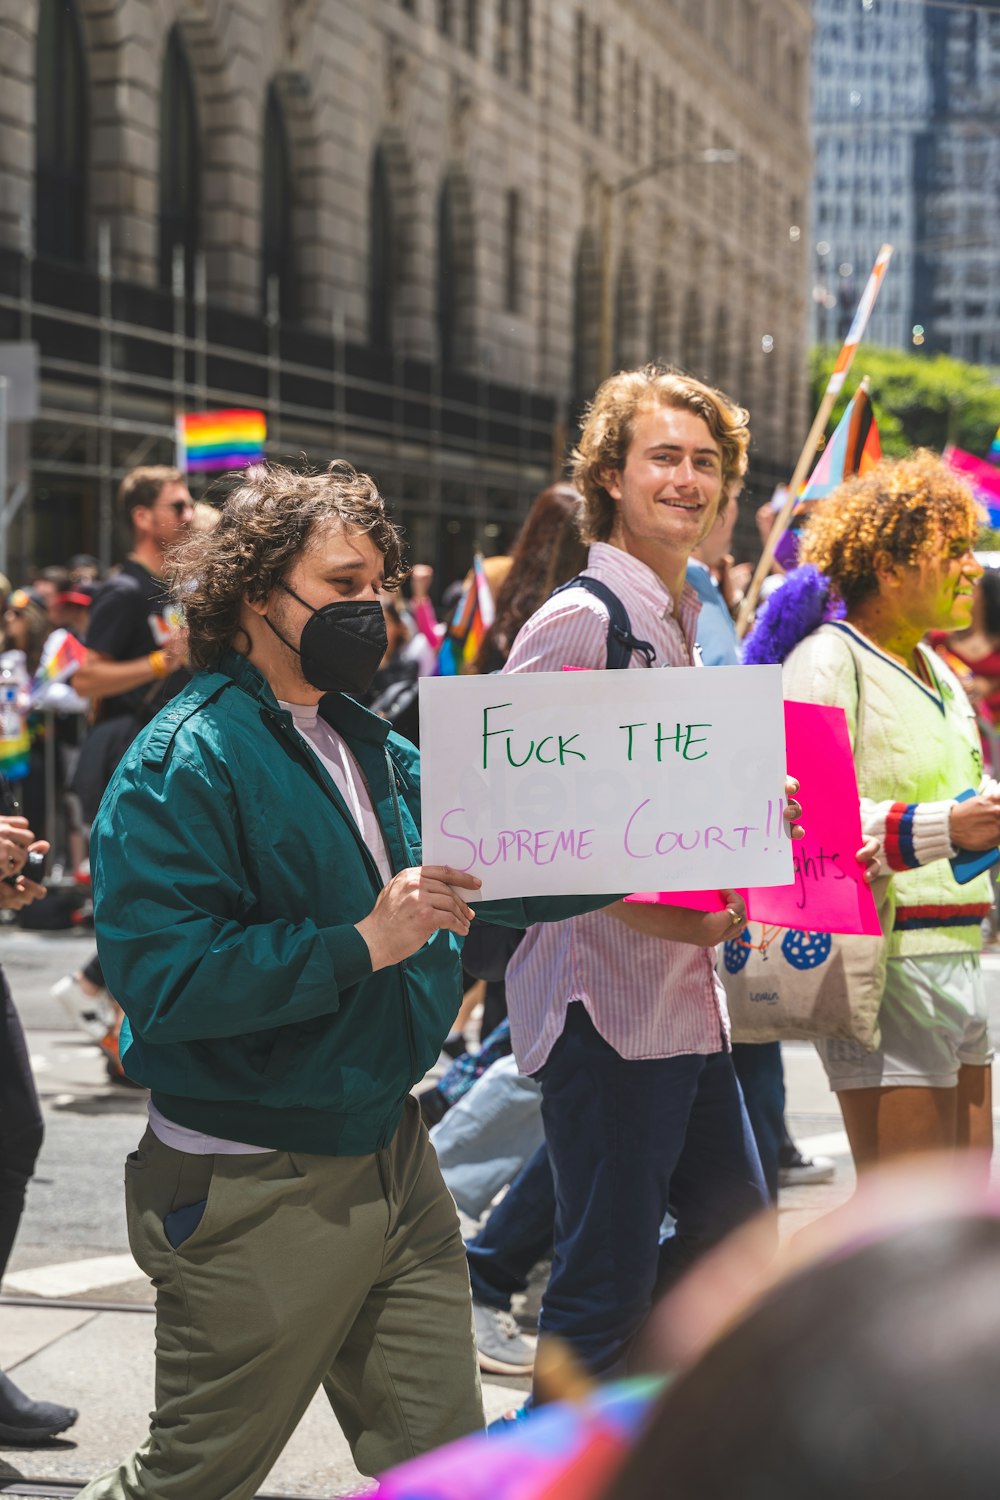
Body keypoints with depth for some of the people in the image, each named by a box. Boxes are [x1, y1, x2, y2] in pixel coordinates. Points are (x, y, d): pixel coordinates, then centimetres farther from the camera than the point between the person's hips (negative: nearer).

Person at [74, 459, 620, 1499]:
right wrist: (360, 945, -29)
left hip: (389, 1158, 8)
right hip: (254, 1197, -8)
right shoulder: (184, 763, -16)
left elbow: (491, 871, 11)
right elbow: (159, 975, -26)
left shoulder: (371, 749, 11)